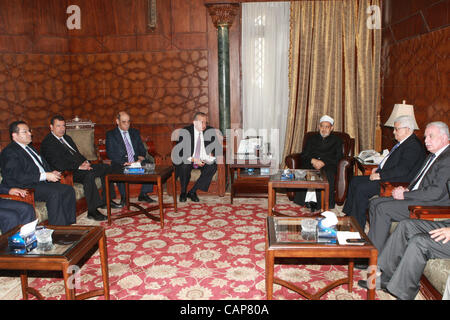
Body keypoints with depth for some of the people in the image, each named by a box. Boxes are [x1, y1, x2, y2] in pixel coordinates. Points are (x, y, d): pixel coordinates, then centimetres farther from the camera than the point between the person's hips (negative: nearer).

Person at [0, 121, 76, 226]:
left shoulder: (30, 148, 22)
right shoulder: (9, 152, -8)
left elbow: (43, 165, 27)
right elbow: (17, 176, -19)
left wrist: (52, 173, 3)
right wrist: (45, 176, -21)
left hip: (42, 182, 9)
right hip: (25, 187, -9)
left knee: (68, 189, -11)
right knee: (54, 193, -30)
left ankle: (70, 224, -8)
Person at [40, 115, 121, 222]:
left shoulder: (67, 138, 22)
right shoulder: (47, 143, -6)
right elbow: (58, 165, -18)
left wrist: (85, 162, 3)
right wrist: (79, 167, -23)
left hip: (81, 166, 9)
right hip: (68, 172, -9)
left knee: (106, 167, 0)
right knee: (89, 174, -36)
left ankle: (106, 200, 8)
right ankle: (92, 211, -33)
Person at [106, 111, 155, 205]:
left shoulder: (135, 132, 18)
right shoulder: (111, 134, 6)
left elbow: (142, 149, 14)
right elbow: (110, 153, -5)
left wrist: (140, 159, -8)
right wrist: (124, 162, -19)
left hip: (136, 162, 4)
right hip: (120, 164, -4)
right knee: (120, 172, -37)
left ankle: (143, 194, -7)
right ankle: (123, 198, -12)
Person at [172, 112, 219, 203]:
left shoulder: (210, 131, -3)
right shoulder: (185, 132, -11)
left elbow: (214, 147, 7)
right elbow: (179, 152, -13)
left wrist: (210, 155, -16)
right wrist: (193, 159, -27)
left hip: (204, 161, 3)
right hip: (188, 160, -2)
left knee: (213, 166, -27)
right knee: (184, 166, -34)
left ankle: (192, 192, -16)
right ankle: (183, 193, -7)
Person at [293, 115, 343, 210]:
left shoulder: (336, 140, 20)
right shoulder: (312, 139, 24)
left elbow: (338, 158, 7)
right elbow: (303, 155, 13)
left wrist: (323, 162, -11)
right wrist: (313, 160, -10)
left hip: (328, 165, -1)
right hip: (311, 164, 1)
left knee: (328, 175, -37)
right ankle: (310, 200, -35)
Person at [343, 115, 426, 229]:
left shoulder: (413, 145, -17)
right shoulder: (403, 143, 15)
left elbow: (402, 170, -25)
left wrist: (380, 175, -21)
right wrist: (378, 169, 10)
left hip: (396, 182, -11)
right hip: (383, 176, 11)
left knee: (361, 188, -22)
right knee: (355, 181, 7)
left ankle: (357, 227, -9)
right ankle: (349, 216, 13)